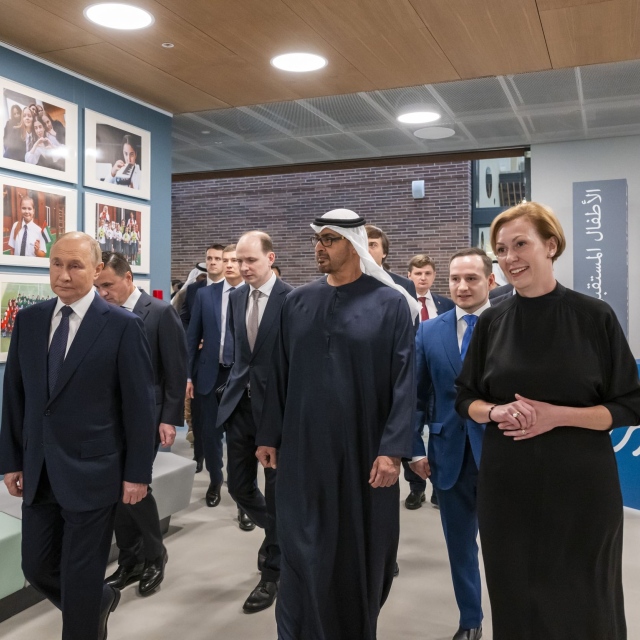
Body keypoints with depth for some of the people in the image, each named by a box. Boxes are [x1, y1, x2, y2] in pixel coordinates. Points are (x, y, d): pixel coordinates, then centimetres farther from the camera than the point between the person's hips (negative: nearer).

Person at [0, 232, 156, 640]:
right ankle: (99, 601, 44)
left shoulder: (123, 326, -10)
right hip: (38, 473, 5)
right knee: (37, 568, 17)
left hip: (91, 473, -5)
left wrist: (137, 473, -9)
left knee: (81, 577, 6)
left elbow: (140, 406, -9)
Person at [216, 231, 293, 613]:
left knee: (277, 491, 7)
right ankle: (278, 533, 42)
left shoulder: (292, 299, -13)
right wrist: (236, 386, 13)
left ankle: (272, 574, 24)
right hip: (240, 404, 6)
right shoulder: (236, 297, 8)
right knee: (238, 485, 13)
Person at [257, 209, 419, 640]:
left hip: (363, 448, -2)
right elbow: (280, 374, 7)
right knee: (303, 551, 8)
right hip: (303, 446, 2)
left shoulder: (391, 303, -6)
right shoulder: (297, 302, 4)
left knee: (360, 550, 14)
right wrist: (270, 436, 6)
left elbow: (404, 382, -9)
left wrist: (393, 449, -14)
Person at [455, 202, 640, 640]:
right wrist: (496, 412, -12)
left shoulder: (595, 317, -7)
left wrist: (557, 415, -18)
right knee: (516, 601, 14)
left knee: (583, 604, 11)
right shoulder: (492, 322, 2)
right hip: (507, 485, 3)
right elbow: (465, 398, 9)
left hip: (580, 484, -2)